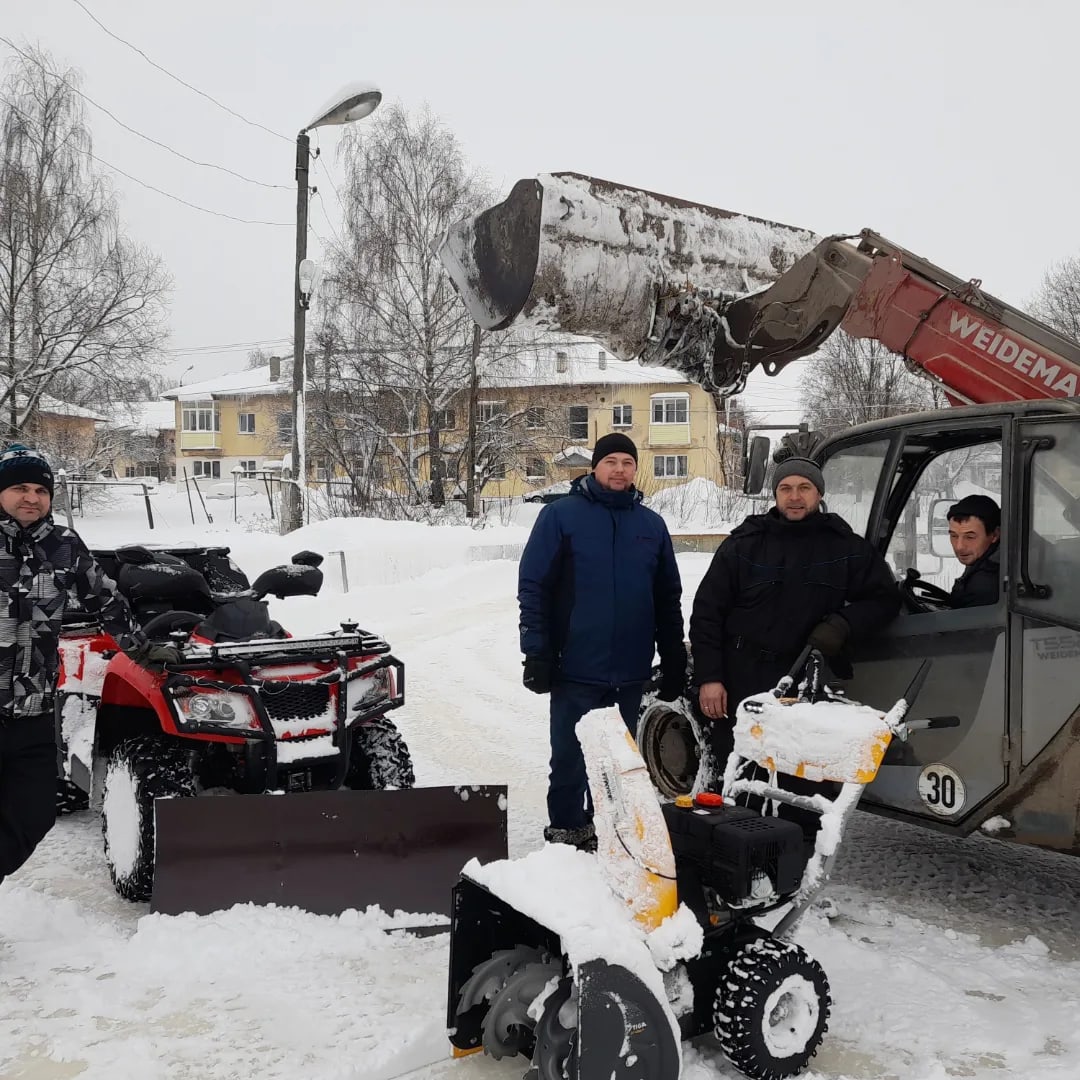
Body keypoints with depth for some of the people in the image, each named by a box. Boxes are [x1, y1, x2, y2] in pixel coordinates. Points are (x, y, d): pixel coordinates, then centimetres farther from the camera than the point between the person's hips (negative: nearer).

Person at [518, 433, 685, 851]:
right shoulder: (561, 515, -2)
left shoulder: (652, 524, 10)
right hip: (575, 670, -3)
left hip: (631, 674, 4)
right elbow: (532, 587, -6)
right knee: (570, 758, 5)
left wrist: (674, 661, 11)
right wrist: (536, 654, -11)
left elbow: (669, 598, 14)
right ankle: (565, 833, 20)